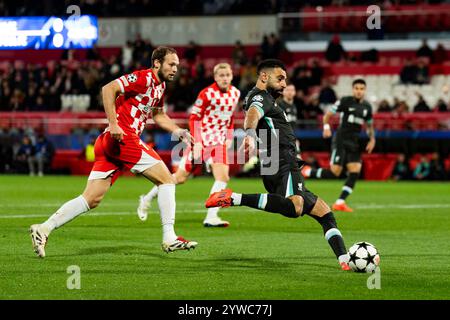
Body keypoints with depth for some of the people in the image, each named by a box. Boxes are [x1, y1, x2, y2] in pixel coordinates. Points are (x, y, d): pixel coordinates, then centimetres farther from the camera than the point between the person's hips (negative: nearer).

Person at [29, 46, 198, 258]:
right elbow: (109, 89, -18)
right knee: (166, 179, -3)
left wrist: (177, 131, 22)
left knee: (91, 200, 3)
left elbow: (158, 115, 36)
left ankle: (43, 229, -3)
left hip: (109, 143, 9)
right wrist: (114, 124, -24)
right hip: (123, 138, -9)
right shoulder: (143, 78, -9)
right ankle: (169, 238, -2)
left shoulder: (160, 86, 21)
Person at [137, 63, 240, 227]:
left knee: (223, 176, -16)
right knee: (180, 177, 2)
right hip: (201, 139, -5)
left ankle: (211, 217, -14)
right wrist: (196, 142, -18)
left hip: (218, 141, 5)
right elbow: (194, 118, -12)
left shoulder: (235, 93, 5)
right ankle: (146, 199, 21)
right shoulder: (207, 93, -14)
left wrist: (229, 137, 11)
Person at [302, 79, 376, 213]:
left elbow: (370, 125, 24)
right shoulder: (345, 101, -6)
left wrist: (372, 140, 9)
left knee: (355, 173, -8)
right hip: (341, 141, -6)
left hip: (354, 144, 6)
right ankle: (306, 172, 7)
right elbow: (327, 115, -4)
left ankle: (340, 203, -6)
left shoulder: (367, 107, 11)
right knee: (334, 173, -13)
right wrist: (326, 127, -22)